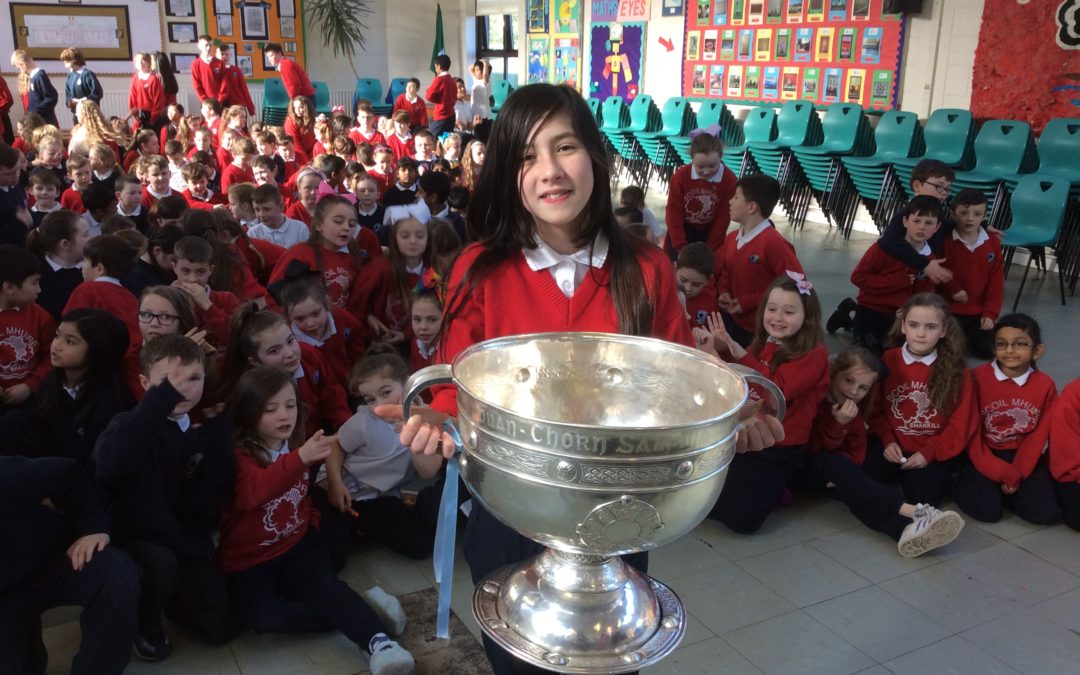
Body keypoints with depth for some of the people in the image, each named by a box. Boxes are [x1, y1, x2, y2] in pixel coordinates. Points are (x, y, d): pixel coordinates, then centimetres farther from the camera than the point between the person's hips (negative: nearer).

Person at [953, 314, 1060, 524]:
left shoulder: (1046, 385, -5)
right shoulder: (978, 378, -14)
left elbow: (1038, 437, -2)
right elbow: (972, 434, -11)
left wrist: (1017, 475, -11)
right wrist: (1003, 474, -16)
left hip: (1024, 456, 3)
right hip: (986, 456, -3)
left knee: (1046, 513, -15)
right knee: (987, 510, -22)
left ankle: (998, 489, 10)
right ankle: (966, 484, 10)